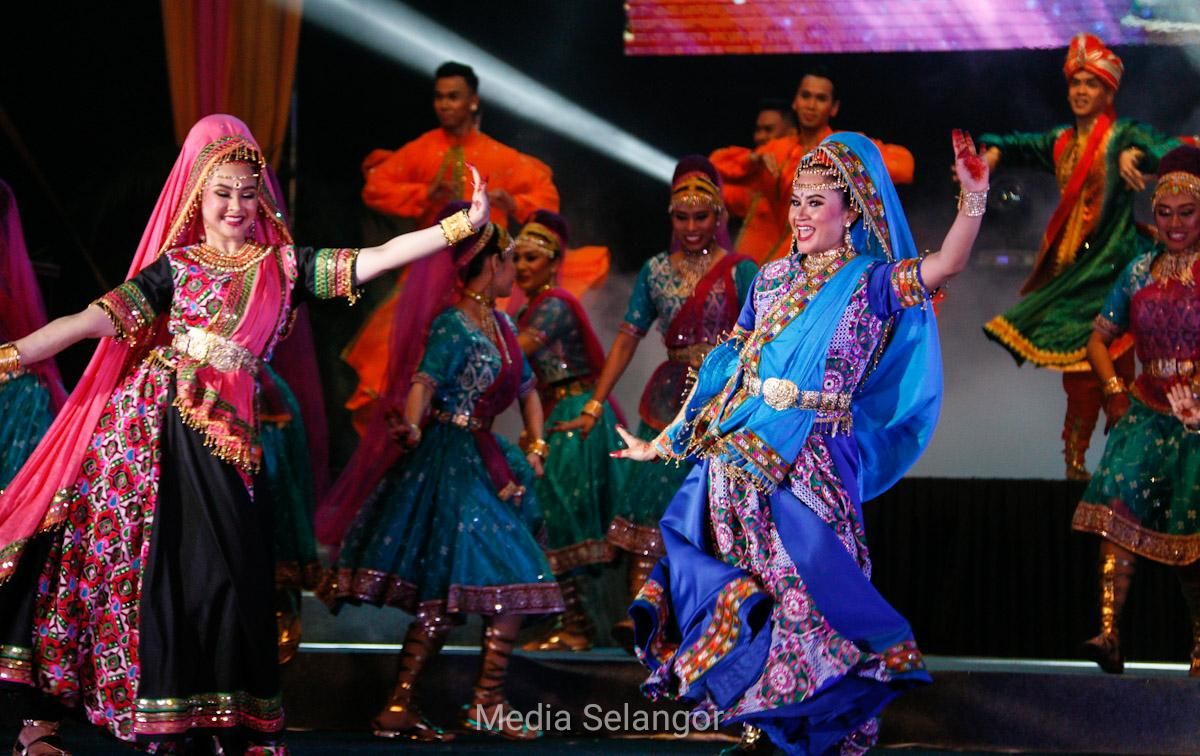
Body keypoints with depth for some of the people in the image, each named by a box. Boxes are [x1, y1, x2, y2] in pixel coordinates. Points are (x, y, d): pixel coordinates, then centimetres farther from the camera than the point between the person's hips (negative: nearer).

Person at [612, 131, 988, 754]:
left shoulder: (872, 284, 0)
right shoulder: (772, 280, 13)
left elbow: (947, 264, -19)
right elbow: (726, 368, 18)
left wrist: (974, 196, -35)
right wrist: (664, 442, 19)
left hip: (810, 469, -5)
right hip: (737, 458, 5)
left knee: (810, 593, -6)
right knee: (742, 600, 5)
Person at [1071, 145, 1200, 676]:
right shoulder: (1140, 272, 11)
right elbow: (1099, 339, 18)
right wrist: (1114, 388, 1)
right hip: (1148, 408, 3)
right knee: (1120, 494, -21)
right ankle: (1110, 633, -27)